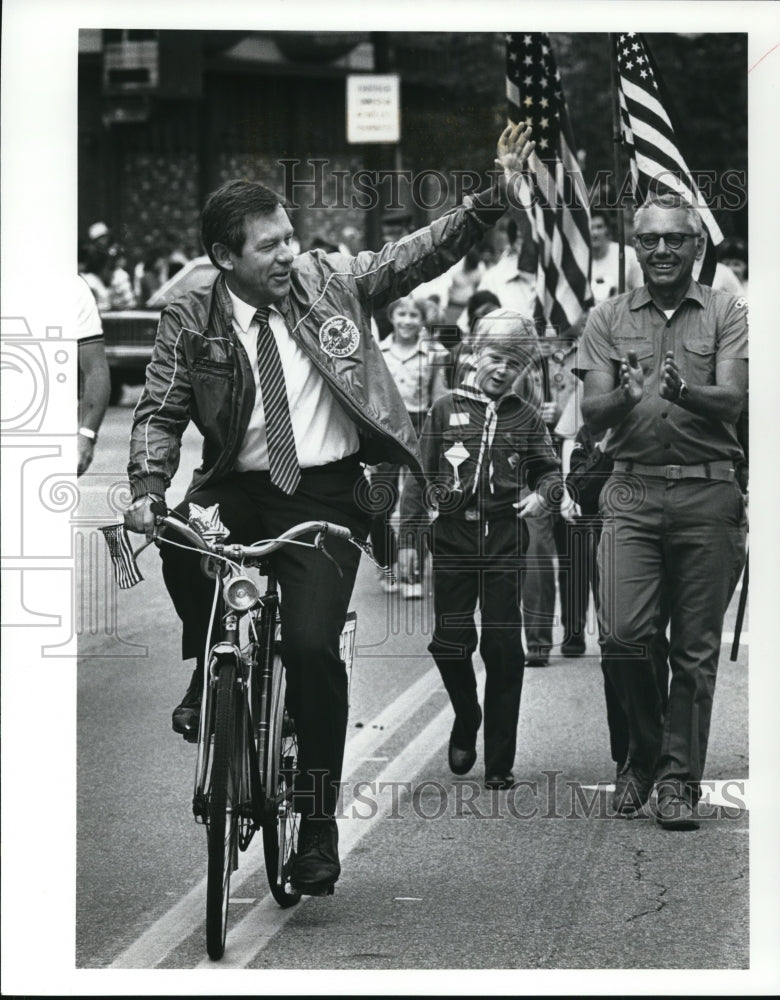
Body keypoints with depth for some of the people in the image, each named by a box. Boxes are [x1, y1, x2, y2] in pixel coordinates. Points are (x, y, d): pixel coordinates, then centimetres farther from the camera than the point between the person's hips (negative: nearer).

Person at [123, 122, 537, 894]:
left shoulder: (329, 281, 2)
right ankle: (213, 671, 1)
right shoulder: (189, 321, -2)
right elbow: (161, 411, -3)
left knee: (312, 645, -13)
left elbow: (421, 253, 3)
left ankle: (317, 820, 3)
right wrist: (147, 488, -20)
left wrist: (495, 196, -8)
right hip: (241, 488, 1)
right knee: (181, 539, -31)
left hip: (328, 494, 0)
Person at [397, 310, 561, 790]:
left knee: (504, 647, -3)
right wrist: (408, 538, 1)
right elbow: (419, 475, 7)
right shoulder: (446, 409, 7)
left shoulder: (525, 416, 10)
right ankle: (467, 721, 26)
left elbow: (550, 470, 17)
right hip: (453, 534, 0)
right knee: (450, 640, -3)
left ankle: (500, 764, 1)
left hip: (505, 538, 0)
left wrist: (541, 495, -6)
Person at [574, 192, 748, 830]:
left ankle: (679, 781, 10)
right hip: (632, 491, 1)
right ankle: (645, 750, 16)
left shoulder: (727, 314, 6)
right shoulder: (608, 320, 10)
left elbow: (732, 401, -7)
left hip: (707, 495, -1)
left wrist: (684, 392, -29)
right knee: (621, 637, -9)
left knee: (695, 649, 1)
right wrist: (623, 397, -22)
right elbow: (592, 413, 1)